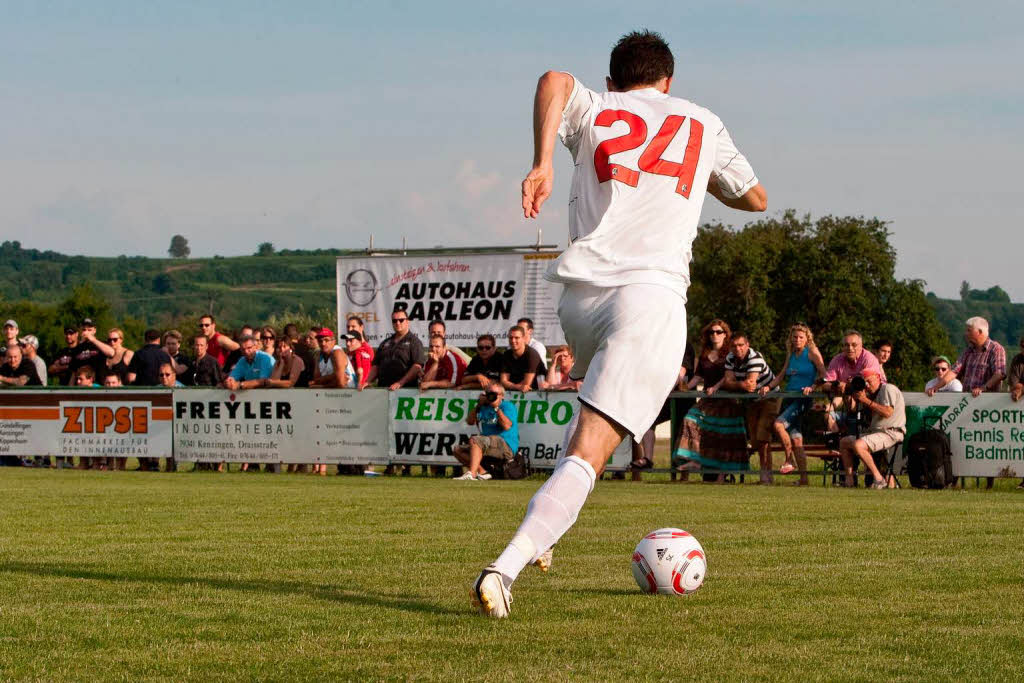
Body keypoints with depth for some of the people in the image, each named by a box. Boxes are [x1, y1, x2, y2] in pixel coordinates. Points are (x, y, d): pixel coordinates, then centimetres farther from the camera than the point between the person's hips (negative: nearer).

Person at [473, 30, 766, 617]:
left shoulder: (593, 110, 16)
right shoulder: (703, 124, 20)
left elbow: (554, 80, -8)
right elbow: (755, 198, 32)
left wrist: (542, 165, -11)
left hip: (580, 293, 3)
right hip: (653, 295, -3)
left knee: (600, 396, 35)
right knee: (589, 451, -13)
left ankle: (540, 528, 25)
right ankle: (508, 565, -32)